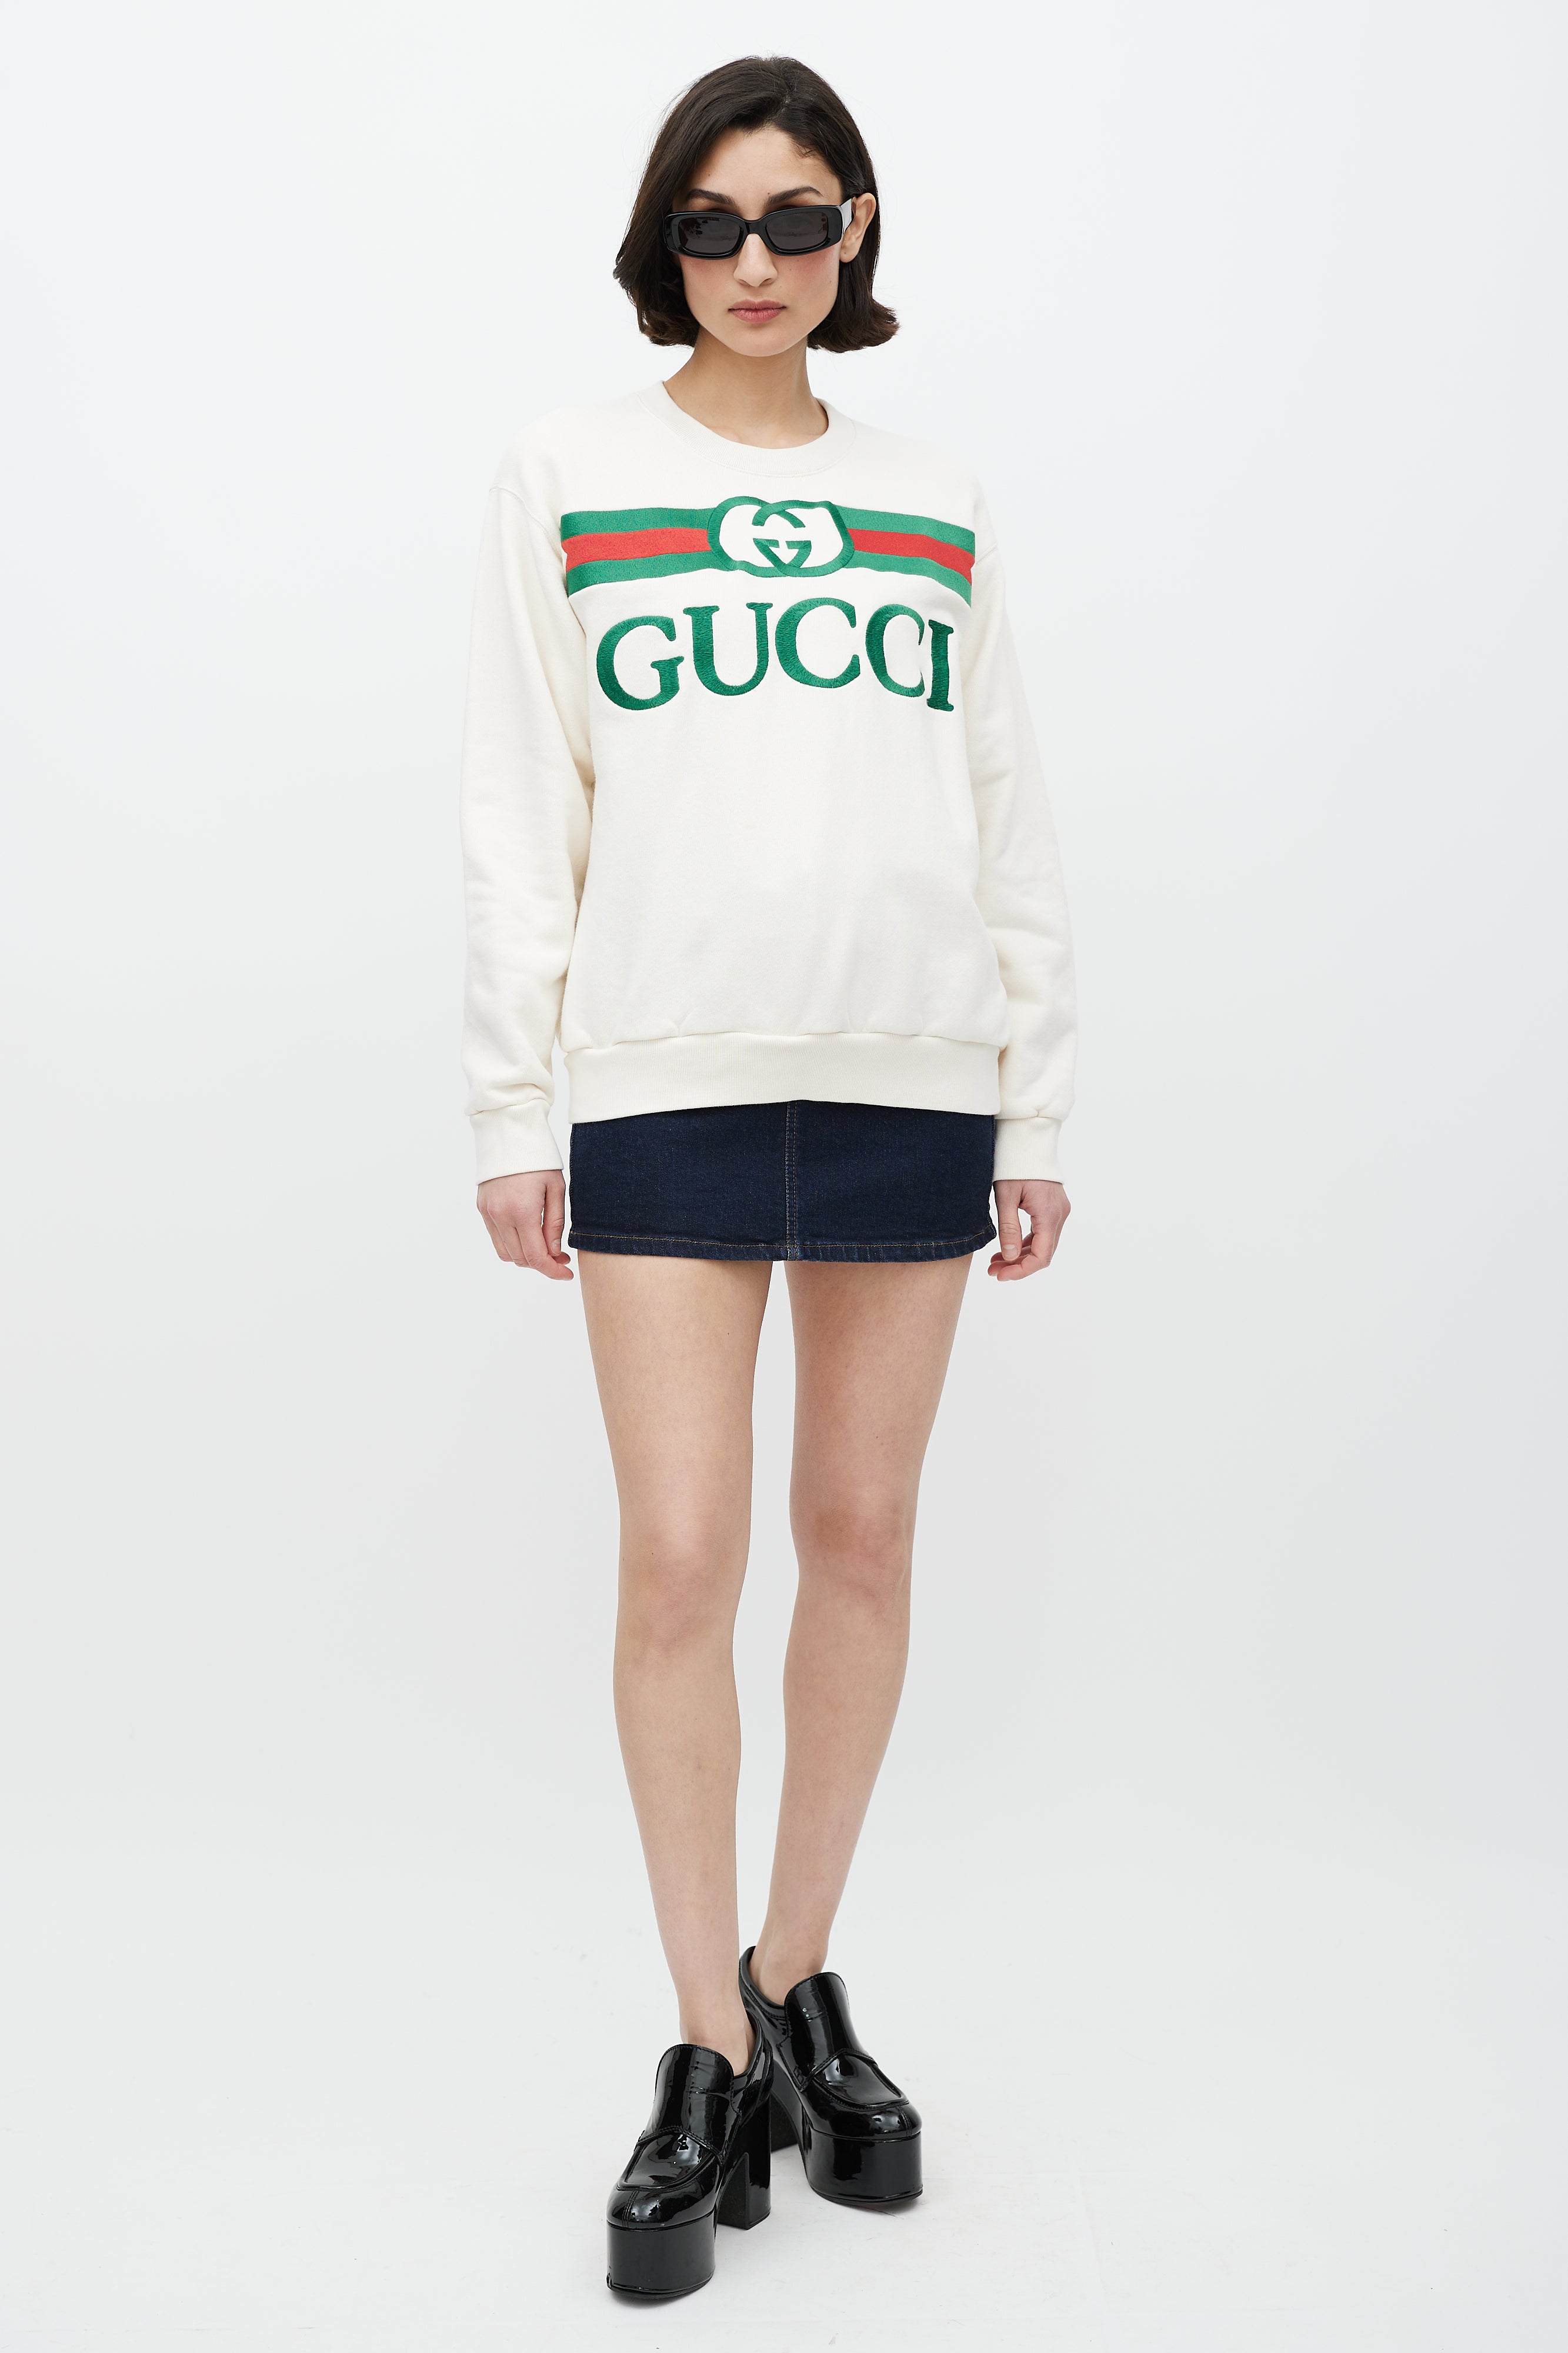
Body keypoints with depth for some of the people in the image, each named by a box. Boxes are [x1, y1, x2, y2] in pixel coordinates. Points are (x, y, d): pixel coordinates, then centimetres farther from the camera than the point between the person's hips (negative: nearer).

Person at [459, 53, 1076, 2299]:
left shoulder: (935, 504, 14)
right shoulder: (568, 476, 8)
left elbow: (1013, 824, 12)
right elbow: (519, 813, 4)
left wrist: (1037, 1105, 7)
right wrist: (511, 1106, -3)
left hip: (910, 1081, 2)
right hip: (669, 1082, -2)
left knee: (864, 1534, 7)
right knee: (680, 1556, -4)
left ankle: (801, 1983, 24)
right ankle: (714, 2054, 12)